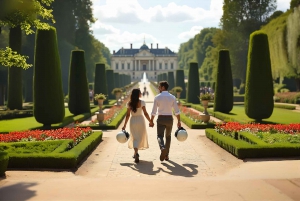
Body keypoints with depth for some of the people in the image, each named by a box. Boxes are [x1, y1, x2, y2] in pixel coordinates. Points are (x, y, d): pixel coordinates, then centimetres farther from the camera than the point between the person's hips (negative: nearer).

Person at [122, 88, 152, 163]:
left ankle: (136, 153, -12)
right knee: (140, 137, 16)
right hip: (140, 120, -2)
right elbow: (145, 113, -10)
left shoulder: (129, 103, -2)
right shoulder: (141, 102, -10)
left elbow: (128, 115, -3)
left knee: (135, 138, 7)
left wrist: (124, 125, 3)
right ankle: (136, 153, 26)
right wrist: (150, 121, 0)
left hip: (133, 121, 2)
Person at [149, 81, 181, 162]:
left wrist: (151, 121, 5)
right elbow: (177, 111, -3)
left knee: (160, 136, 0)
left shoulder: (157, 97, -5)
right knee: (168, 137, 18)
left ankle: (163, 148, -33)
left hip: (161, 119, -2)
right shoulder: (172, 97, 0)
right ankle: (166, 155, 20)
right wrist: (179, 121, 3)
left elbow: (154, 111, -5)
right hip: (169, 119, 2)